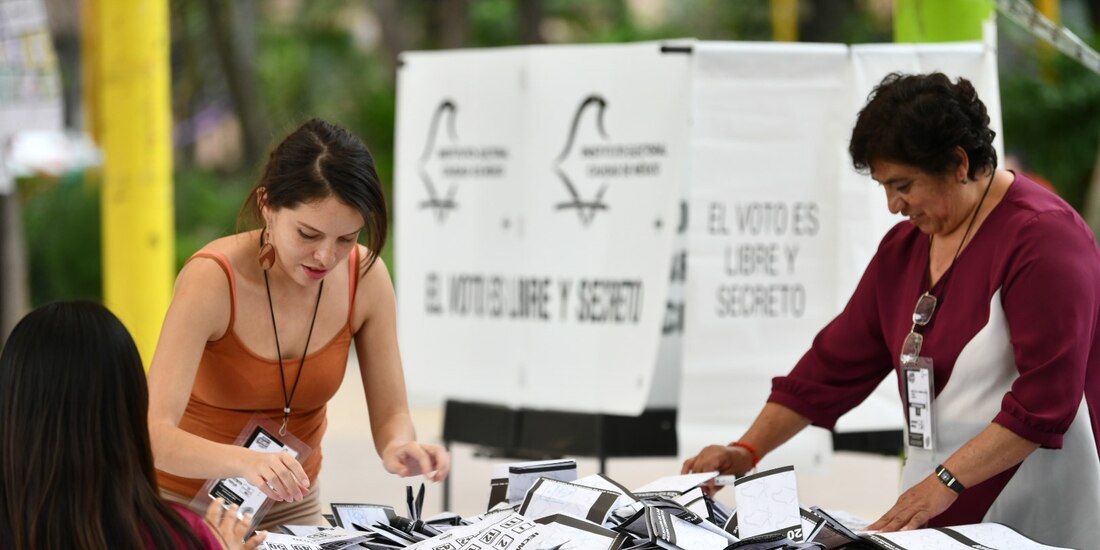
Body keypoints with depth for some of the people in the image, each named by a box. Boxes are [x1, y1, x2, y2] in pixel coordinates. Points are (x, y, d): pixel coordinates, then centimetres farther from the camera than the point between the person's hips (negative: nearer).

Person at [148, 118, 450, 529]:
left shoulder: (366, 277, -11)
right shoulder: (212, 279, -23)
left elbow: (390, 416, -3)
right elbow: (154, 435, -30)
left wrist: (398, 448, -27)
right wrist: (244, 462, -49)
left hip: (292, 506, 3)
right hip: (187, 505, -3)